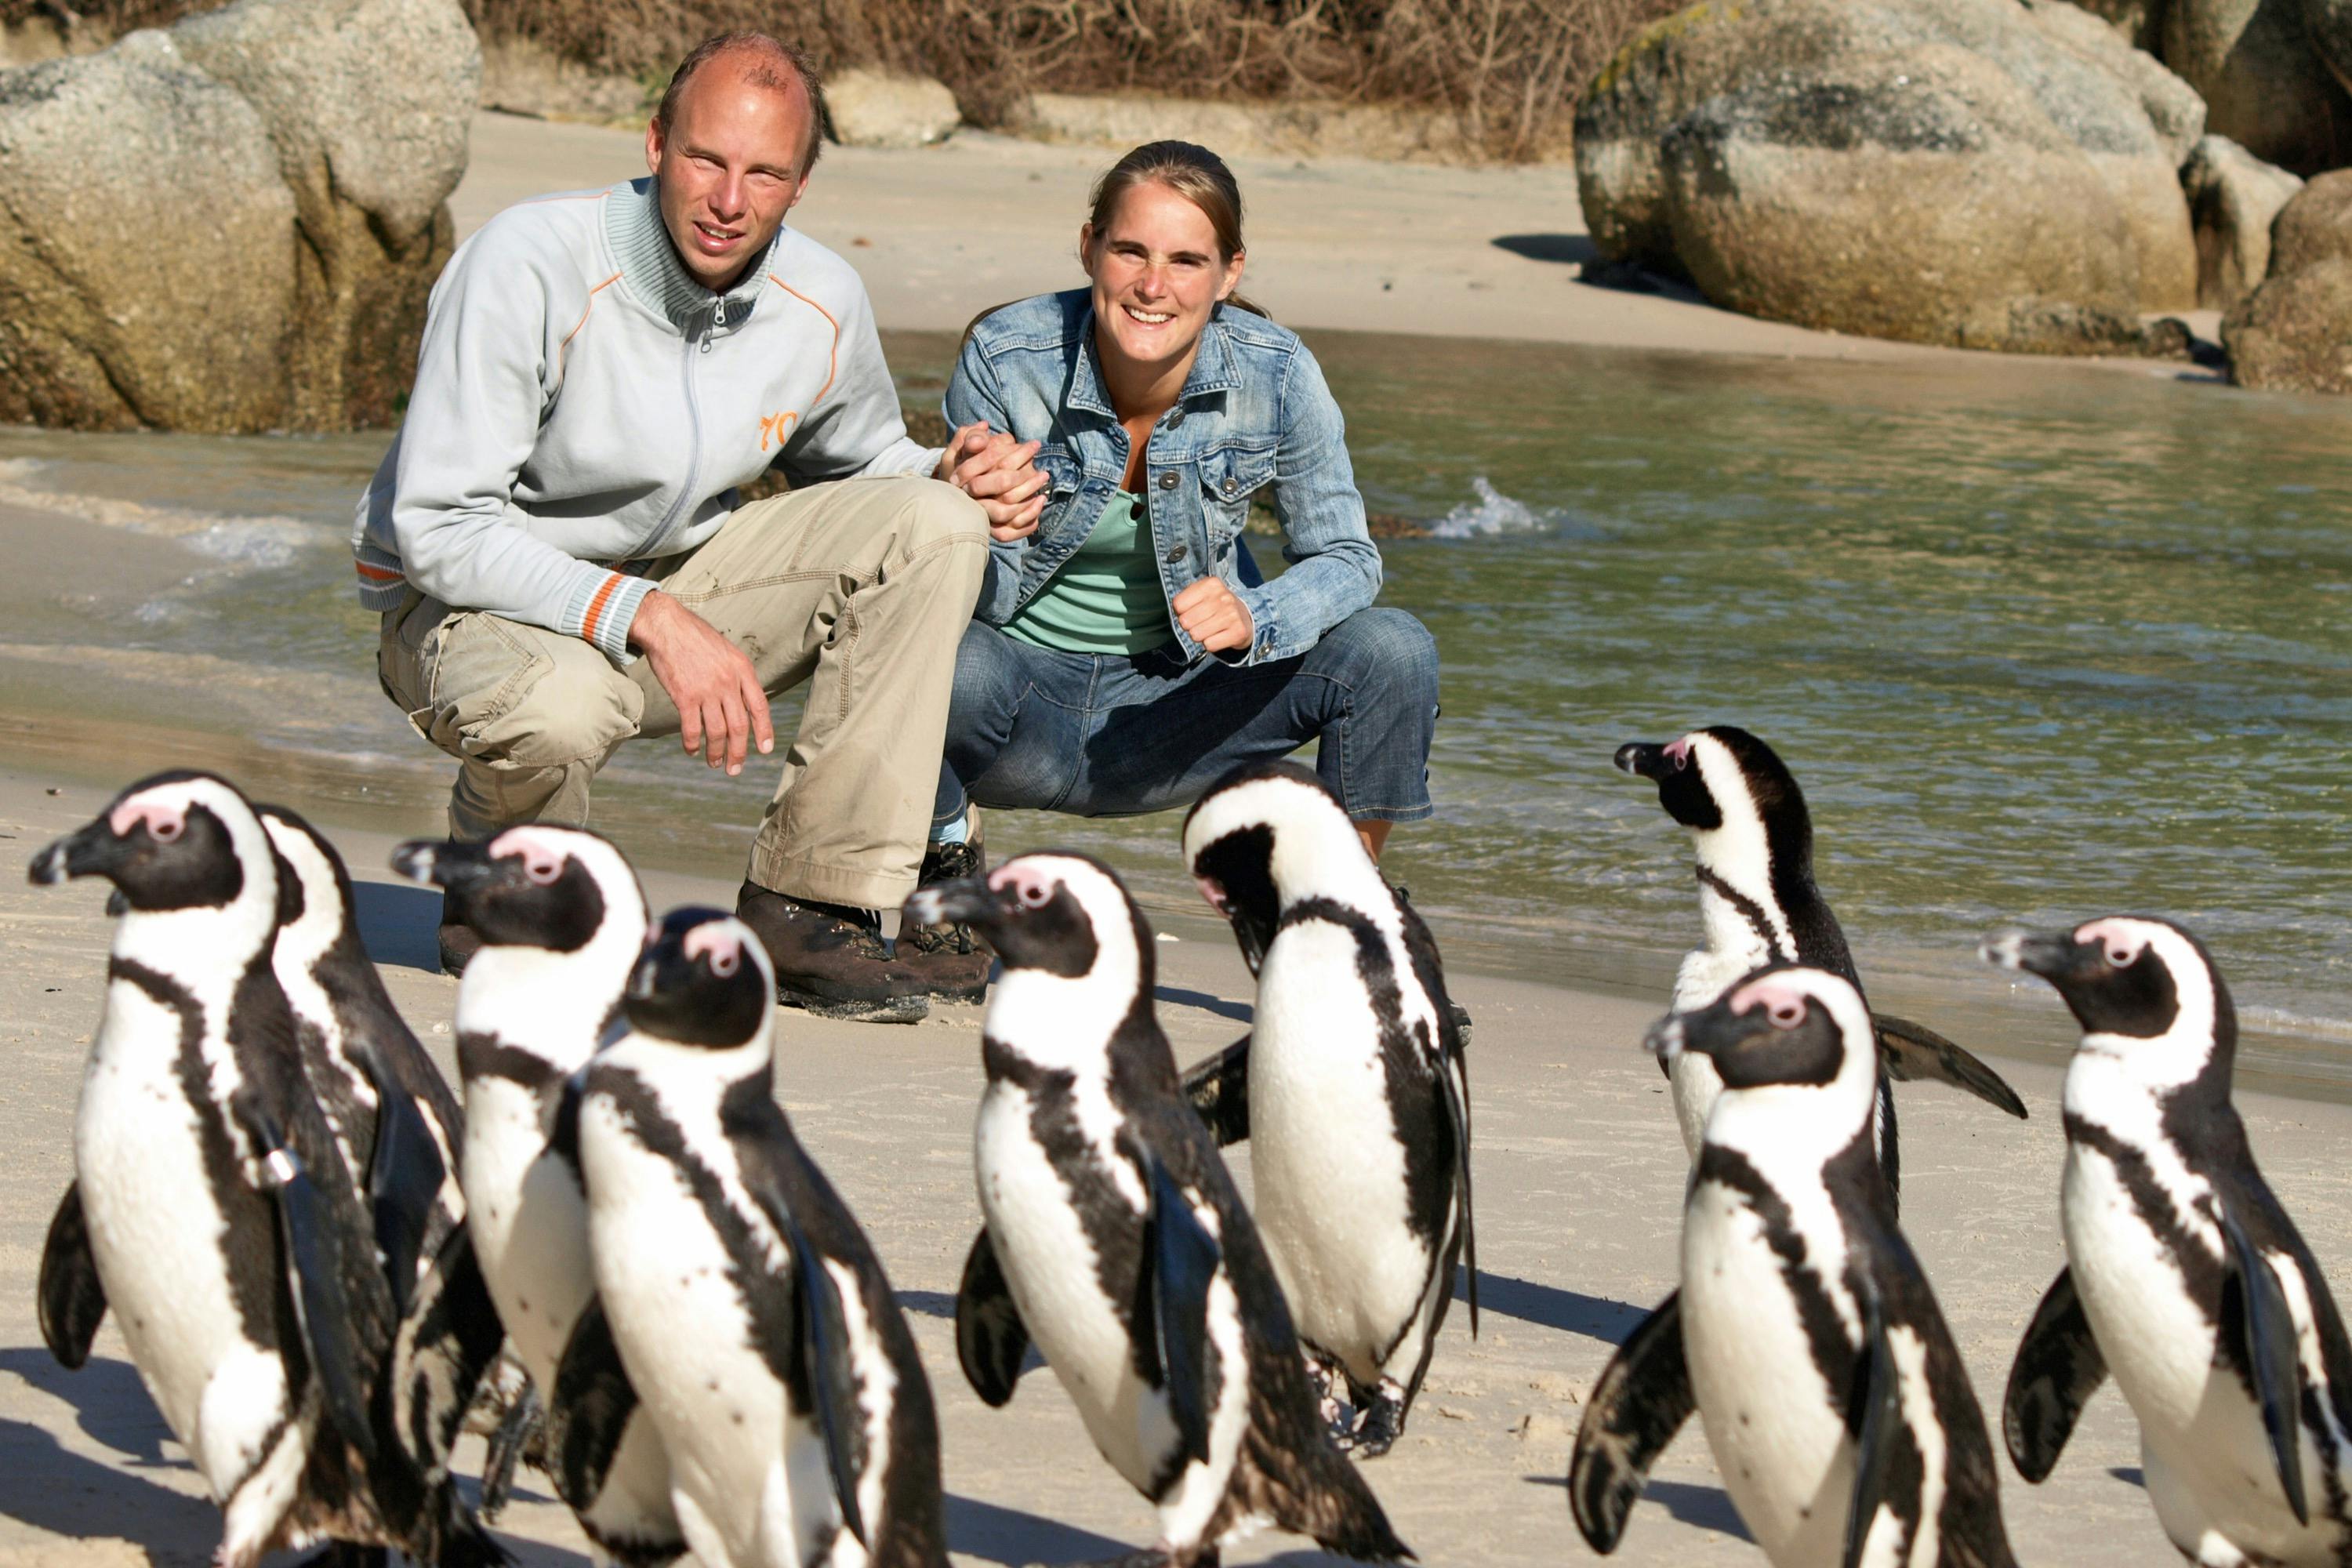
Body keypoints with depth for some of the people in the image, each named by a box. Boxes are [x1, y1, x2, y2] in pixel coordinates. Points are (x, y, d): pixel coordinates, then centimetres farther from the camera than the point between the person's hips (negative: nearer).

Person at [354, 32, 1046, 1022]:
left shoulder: (823, 303, -7)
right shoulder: (530, 265, -24)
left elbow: (857, 462, 15)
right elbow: (438, 528, -27)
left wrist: (955, 480, -10)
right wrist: (649, 618, -37)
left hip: (674, 580, 6)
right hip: (464, 602, -6)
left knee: (929, 523, -13)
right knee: (558, 703, -41)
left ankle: (807, 911, -15)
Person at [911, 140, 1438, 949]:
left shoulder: (1276, 375, -15)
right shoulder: (1004, 359, -18)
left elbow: (1346, 558, -7)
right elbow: (981, 605, -14)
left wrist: (1252, 619, -29)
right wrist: (986, 537, -40)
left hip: (1169, 704, 2)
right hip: (1027, 703, -2)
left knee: (1393, 653, -21)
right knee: (946, 665, -36)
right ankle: (945, 855, -1)